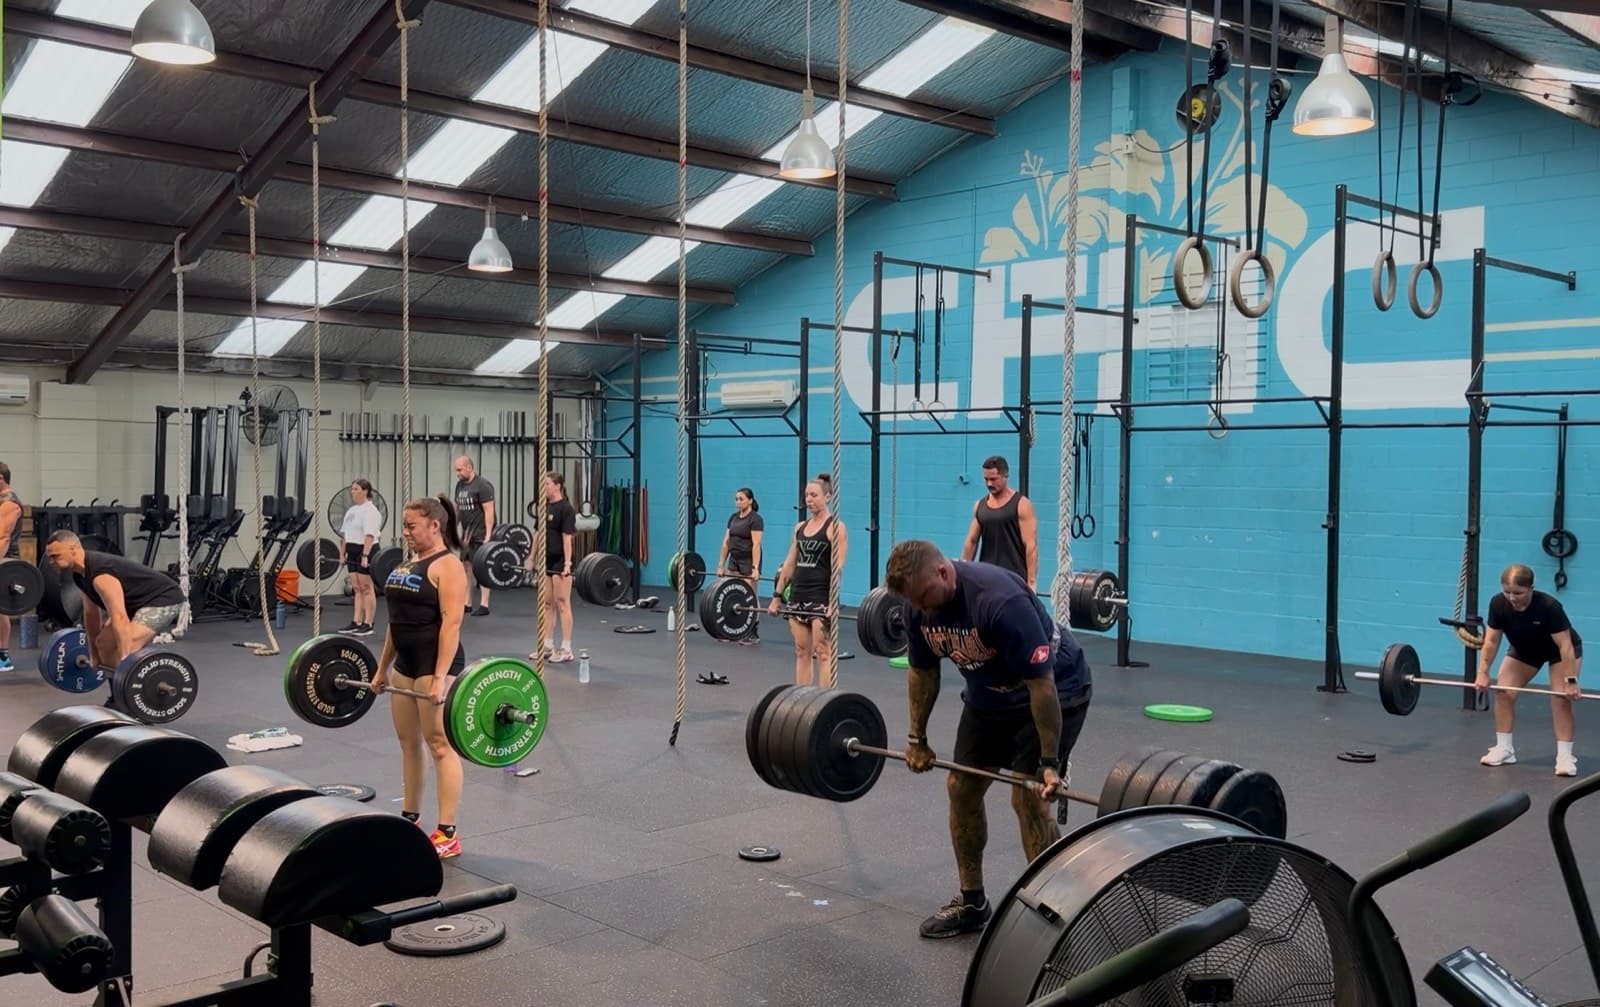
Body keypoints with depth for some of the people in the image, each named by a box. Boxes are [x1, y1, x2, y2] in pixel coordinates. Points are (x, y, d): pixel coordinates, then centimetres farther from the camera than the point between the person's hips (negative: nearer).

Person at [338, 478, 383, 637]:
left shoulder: (370, 511, -11)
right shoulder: (352, 510, 17)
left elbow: (369, 535, -20)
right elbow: (346, 534, 19)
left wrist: (365, 555, -27)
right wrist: (343, 553, 14)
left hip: (366, 551, -9)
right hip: (353, 552, 9)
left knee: (366, 588, -5)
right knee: (357, 588, 10)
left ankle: (368, 625, -2)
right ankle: (356, 623, 13)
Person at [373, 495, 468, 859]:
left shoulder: (447, 567, -13)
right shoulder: (407, 565, 15)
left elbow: (451, 623, -20)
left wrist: (440, 676, -26)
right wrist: (382, 668, 18)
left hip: (435, 662, -9)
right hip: (406, 662, 9)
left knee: (439, 744, -6)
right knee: (408, 743, 15)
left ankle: (447, 835, -3)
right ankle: (409, 819, 27)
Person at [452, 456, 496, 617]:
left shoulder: (482, 486, -14)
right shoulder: (460, 485, 11)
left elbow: (489, 511, -17)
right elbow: (457, 508, 19)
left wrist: (488, 535, -21)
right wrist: (454, 529, 15)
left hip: (480, 535, -8)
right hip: (466, 533, 8)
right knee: (465, 566, 6)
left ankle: (484, 605, -3)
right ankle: (467, 604, 12)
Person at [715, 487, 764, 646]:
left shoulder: (755, 519, -12)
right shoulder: (733, 517, 10)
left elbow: (756, 545, -18)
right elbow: (726, 542, 11)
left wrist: (755, 568, -24)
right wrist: (721, 564, 7)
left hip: (749, 562, -7)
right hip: (734, 561, 7)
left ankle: (753, 634, 2)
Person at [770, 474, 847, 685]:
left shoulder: (835, 527, -6)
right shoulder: (800, 527, 12)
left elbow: (837, 567, -12)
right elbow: (789, 563, 13)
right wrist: (776, 596, 9)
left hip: (821, 596, -6)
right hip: (798, 595, 6)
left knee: (821, 653, -5)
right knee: (802, 652, 8)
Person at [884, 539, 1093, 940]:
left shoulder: (1001, 601, -37)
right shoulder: (919, 606, -14)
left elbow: (1041, 685, -32)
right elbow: (923, 671, 3)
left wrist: (1050, 762, -28)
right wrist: (917, 738, 7)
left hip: (1056, 688, -7)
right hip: (988, 693, 7)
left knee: (1029, 797, -14)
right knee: (961, 787, 5)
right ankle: (971, 903, 19)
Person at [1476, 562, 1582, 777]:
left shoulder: (1549, 606, -38)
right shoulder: (1498, 604, -27)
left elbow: (1565, 646, -34)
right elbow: (1491, 640, -16)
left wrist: (1570, 681, -35)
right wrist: (1483, 672, -18)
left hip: (1559, 651, -4)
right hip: (1523, 650, 4)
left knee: (1561, 699, -18)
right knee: (1503, 692, -8)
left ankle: (1565, 755, -10)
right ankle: (1504, 749, 3)